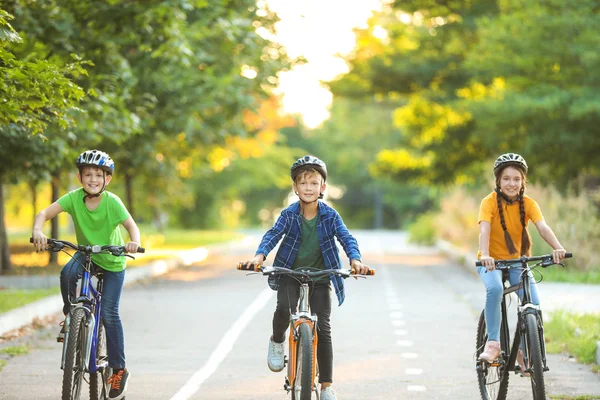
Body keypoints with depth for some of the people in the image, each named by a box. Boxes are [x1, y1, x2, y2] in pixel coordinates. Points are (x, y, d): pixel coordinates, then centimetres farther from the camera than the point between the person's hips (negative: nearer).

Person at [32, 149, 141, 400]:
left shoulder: (112, 202, -22)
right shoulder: (74, 198, -17)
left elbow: (131, 225, -29)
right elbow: (45, 213, -23)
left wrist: (134, 242, -51)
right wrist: (38, 231, -44)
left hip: (112, 261, -2)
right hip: (85, 253, 2)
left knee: (109, 313, -9)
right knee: (67, 273, -32)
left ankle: (119, 369, 3)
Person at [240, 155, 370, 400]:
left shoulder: (330, 215, -8)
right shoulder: (289, 214, -9)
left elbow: (347, 239, -17)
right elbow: (273, 235, -21)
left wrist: (355, 259, -38)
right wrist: (260, 256, -41)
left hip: (320, 277, 0)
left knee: (323, 328, -6)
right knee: (284, 307, -29)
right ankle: (277, 342, 5)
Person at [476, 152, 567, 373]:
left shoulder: (528, 204, -8)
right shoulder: (490, 202, -16)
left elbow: (543, 227, -23)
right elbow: (484, 230, -30)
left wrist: (558, 247, -43)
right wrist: (485, 255, -49)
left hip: (517, 261, 3)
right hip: (491, 262, -3)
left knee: (533, 303, -15)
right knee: (494, 289, -35)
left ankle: (525, 352, 8)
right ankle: (493, 342, -25)